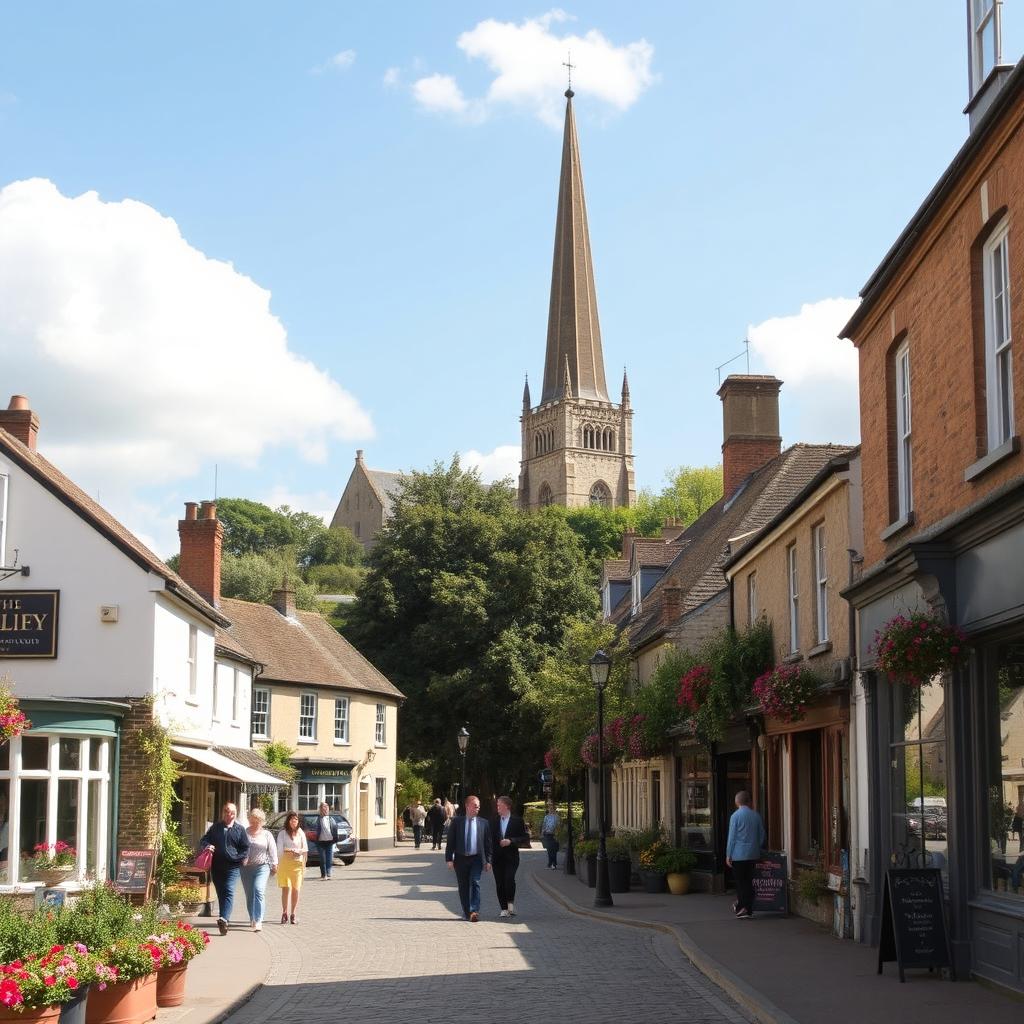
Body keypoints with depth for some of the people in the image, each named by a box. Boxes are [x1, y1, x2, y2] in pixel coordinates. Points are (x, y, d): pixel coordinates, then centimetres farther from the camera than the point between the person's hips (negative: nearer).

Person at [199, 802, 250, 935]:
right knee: (220, 893, 9)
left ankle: (223, 919, -28)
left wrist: (237, 858, -7)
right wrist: (207, 845, -9)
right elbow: (203, 840, 14)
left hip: (232, 867, -3)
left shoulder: (239, 829, 7)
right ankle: (224, 918, 16)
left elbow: (245, 848, 7)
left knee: (229, 892, -17)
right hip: (216, 866, 3)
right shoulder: (215, 827, 13)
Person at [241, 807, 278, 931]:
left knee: (259, 891, -18)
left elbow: (272, 850, 8)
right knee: (249, 895, 7)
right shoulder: (244, 833, 6)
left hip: (262, 867, -2)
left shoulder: (266, 835, 7)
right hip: (246, 868, 2)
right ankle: (252, 919, 23)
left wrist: (274, 865, 4)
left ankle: (258, 921, -24)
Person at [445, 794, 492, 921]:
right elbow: (450, 841, 0)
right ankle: (466, 912, 18)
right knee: (463, 886, 7)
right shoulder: (457, 821, 1)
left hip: (476, 858, 0)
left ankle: (474, 911, -20)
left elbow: (487, 843, 7)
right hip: (461, 858, 0)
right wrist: (449, 859, -6)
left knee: (475, 883, -15)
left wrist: (488, 860, 2)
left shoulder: (483, 823, 5)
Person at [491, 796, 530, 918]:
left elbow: (526, 838, -1)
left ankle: (511, 903, -1)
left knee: (509, 879, -21)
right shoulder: (494, 821, 12)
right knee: (499, 883, 1)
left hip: (511, 857, -4)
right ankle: (504, 909, 9)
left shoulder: (517, 820, 1)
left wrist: (510, 841, -13)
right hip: (497, 857, 4)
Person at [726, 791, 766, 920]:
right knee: (749, 881, 9)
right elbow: (762, 836, 11)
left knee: (740, 881, 4)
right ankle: (749, 910, 10)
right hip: (753, 855, 5)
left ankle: (741, 905, -2)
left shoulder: (736, 816, -10)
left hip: (738, 855, -4)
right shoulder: (756, 815, 4)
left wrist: (728, 855, -4)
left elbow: (732, 837, -9)